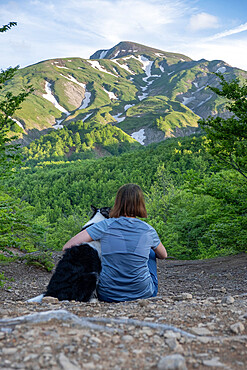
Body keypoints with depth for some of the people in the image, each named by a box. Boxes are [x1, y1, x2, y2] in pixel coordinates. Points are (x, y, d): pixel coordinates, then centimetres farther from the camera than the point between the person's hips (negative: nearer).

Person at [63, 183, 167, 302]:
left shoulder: (105, 226, -11)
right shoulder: (148, 231, -6)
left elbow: (67, 247, -11)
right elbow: (163, 255, 14)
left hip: (107, 295, 0)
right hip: (143, 294, 1)